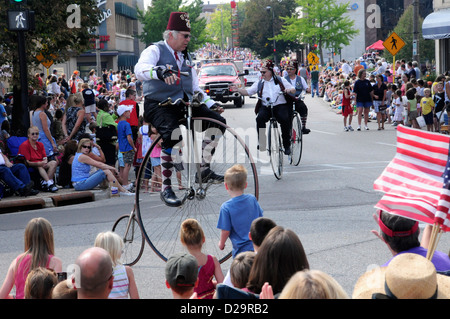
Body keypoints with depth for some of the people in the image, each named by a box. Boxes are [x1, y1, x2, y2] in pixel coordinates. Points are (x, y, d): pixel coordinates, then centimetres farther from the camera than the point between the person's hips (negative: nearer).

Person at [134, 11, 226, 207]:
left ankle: (204, 168, 6)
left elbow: (195, 88, 26)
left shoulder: (185, 57, 21)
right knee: (173, 135, -34)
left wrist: (211, 104, 14)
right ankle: (166, 188, -24)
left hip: (184, 104, 7)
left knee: (218, 121, -7)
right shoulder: (155, 51, -2)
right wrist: (160, 72, -44)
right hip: (159, 105, -7)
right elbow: (140, 70, -24)